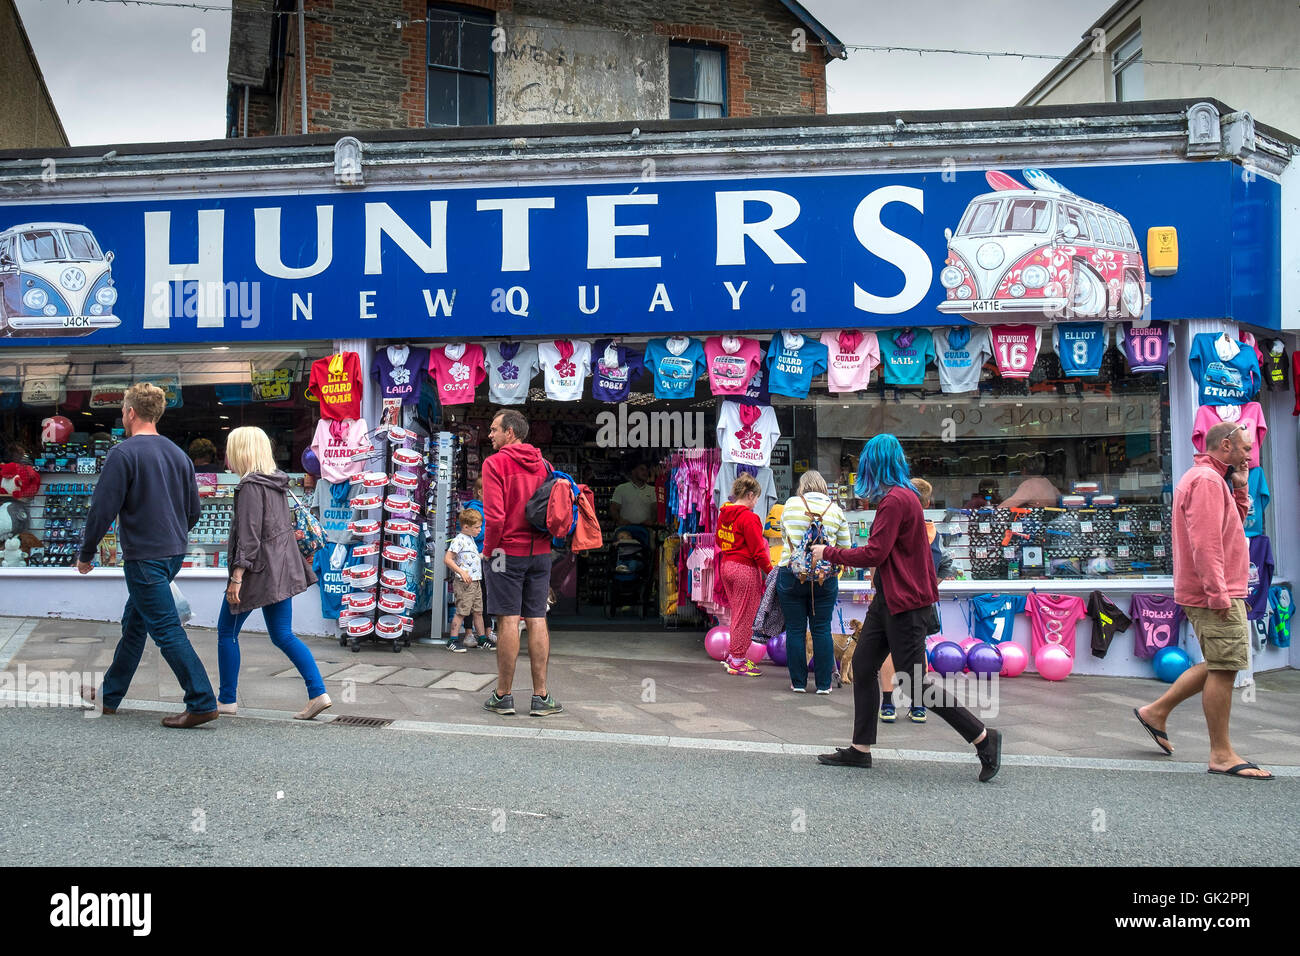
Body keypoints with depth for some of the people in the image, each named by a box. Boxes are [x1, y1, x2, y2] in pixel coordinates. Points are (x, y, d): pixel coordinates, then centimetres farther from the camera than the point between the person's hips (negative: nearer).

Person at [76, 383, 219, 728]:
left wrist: (86, 554, -2)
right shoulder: (178, 453, 10)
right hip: (174, 553, 8)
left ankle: (202, 702, -11)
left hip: (143, 556, -8)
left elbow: (102, 509, -14)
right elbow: (193, 510, 15)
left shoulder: (123, 453, -13)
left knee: (166, 629, -7)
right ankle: (110, 693, 33)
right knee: (134, 623, 20)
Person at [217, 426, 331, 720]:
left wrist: (236, 577, -19)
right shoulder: (276, 482, 12)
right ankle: (318, 693, 0)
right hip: (280, 570, 8)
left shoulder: (250, 485, -14)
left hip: (257, 570, -8)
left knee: (227, 633, 7)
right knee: (282, 635, 10)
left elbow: (249, 535, -19)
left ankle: (226, 700, 14)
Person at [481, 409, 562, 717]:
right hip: (540, 553, 5)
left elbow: (495, 515, -16)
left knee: (508, 621, -2)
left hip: (507, 550, -5)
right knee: (537, 620, 6)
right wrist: (546, 538, 15)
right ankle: (541, 696, 6)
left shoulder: (495, 463, -8)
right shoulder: (543, 464, 11)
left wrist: (488, 549, -4)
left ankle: (503, 696, 4)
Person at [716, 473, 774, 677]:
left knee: (737, 614, 19)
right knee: (745, 616, 2)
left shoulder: (723, 514, 7)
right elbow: (758, 551, -17)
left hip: (727, 566, 8)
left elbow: (720, 541, 18)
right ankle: (737, 661, 9)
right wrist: (771, 572, -8)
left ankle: (732, 656, 25)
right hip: (746, 569, -8)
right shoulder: (748, 517, -18)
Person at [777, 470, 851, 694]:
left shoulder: (790, 505, 4)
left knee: (795, 629, 7)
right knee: (822, 630, 7)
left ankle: (798, 682, 12)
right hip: (825, 578, 1)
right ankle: (824, 684, 10)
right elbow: (844, 548, 7)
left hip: (791, 575, 0)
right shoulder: (835, 510, 4)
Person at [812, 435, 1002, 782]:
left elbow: (874, 554, -21)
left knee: (915, 683, -5)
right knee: (863, 665, 11)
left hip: (905, 603, -11)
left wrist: (828, 553, -11)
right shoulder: (905, 495, 14)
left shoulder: (895, 500, -18)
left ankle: (983, 738, 4)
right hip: (889, 598, 11)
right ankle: (860, 749, 17)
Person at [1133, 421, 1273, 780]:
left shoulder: (1211, 479, 20)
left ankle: (1157, 711, 23)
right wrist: (1219, 593, -24)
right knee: (1223, 668, -6)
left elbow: (1233, 525, 22)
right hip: (1216, 595, -11)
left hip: (1215, 594, 11)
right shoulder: (1207, 479, -14)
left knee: (1219, 666, 17)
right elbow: (1205, 542, -22)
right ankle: (1222, 755, 1)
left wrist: (1239, 488, 11)